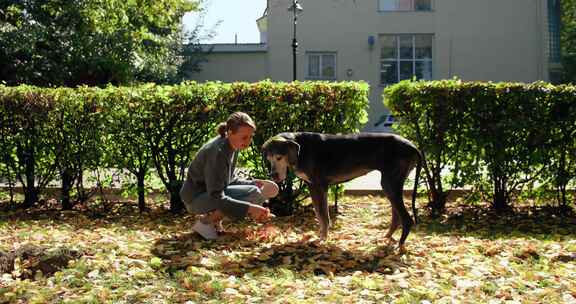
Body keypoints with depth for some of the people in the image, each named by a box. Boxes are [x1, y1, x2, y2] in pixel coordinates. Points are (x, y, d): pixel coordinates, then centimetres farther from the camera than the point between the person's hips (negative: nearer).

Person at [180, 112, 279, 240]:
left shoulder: (232, 147, 0)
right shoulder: (217, 152, -27)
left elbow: (230, 180, 12)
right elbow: (216, 198, -30)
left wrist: (253, 183, -5)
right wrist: (249, 208, -35)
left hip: (211, 193, 9)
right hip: (196, 198, -9)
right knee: (254, 194, -23)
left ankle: (214, 216, 3)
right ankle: (206, 221, -14)